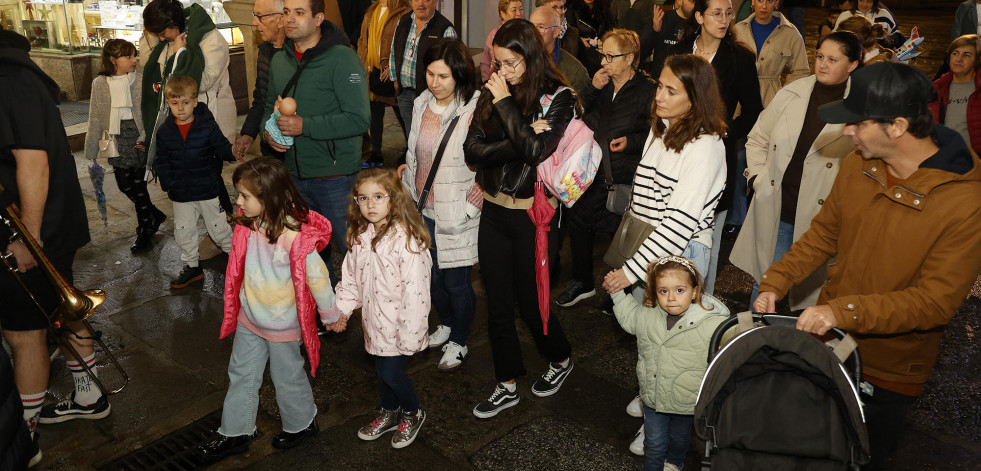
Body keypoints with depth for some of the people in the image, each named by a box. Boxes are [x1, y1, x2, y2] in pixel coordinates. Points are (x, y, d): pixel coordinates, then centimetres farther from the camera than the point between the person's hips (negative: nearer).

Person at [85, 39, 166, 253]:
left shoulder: (141, 80, -3)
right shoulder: (99, 84, 4)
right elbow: (95, 119, 7)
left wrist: (145, 137, -14)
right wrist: (91, 150, 7)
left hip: (139, 140, -3)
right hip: (117, 141, 3)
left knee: (138, 185, 1)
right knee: (124, 184, 6)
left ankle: (145, 232, 16)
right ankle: (155, 215, 29)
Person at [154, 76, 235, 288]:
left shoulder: (208, 127, -9)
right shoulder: (164, 132, 0)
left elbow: (223, 149, -9)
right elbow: (162, 162, 6)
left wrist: (234, 151, -32)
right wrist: (167, 184, -2)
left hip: (208, 190, -3)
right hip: (181, 194, 3)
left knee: (218, 228, 8)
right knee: (183, 231, 12)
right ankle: (191, 267, 29)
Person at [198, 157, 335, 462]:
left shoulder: (294, 236, -30)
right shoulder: (246, 225, -8)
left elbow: (316, 277, -22)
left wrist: (331, 316, -12)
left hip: (282, 323, -7)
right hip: (249, 320, 7)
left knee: (287, 377, 14)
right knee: (241, 375, 18)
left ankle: (302, 423, 39)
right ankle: (235, 433, 35)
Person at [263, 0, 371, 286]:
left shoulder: (341, 58, -13)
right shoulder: (279, 61, 9)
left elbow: (359, 119, -20)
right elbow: (270, 106, 23)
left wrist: (305, 126, -23)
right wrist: (268, 131, 0)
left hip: (336, 176, -7)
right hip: (296, 176, 7)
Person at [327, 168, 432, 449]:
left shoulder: (406, 239, -24)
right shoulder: (360, 236, 0)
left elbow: (414, 289, -23)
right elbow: (350, 276, 10)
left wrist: (409, 334, -21)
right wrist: (342, 310, 0)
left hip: (398, 323, -6)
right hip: (374, 320, 7)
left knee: (392, 373, 1)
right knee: (381, 370, 20)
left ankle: (412, 414, 30)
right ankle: (389, 414, 44)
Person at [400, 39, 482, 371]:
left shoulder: (476, 111, -18)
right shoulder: (422, 104, 3)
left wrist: (469, 206, -16)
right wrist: (408, 193, 14)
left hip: (455, 216, -6)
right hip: (424, 210, 6)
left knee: (456, 282, 6)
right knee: (433, 275, 20)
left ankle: (458, 342, 29)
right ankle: (446, 326, 45)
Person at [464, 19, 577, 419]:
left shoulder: (558, 97, -10)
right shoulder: (491, 94, 2)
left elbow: (536, 150, -25)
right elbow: (472, 150, -6)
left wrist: (505, 104, -19)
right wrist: (517, 142, -19)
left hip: (533, 214, -5)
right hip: (493, 211, 5)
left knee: (529, 300, 9)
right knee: (497, 304, 11)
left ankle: (561, 360, 38)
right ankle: (507, 386, 28)